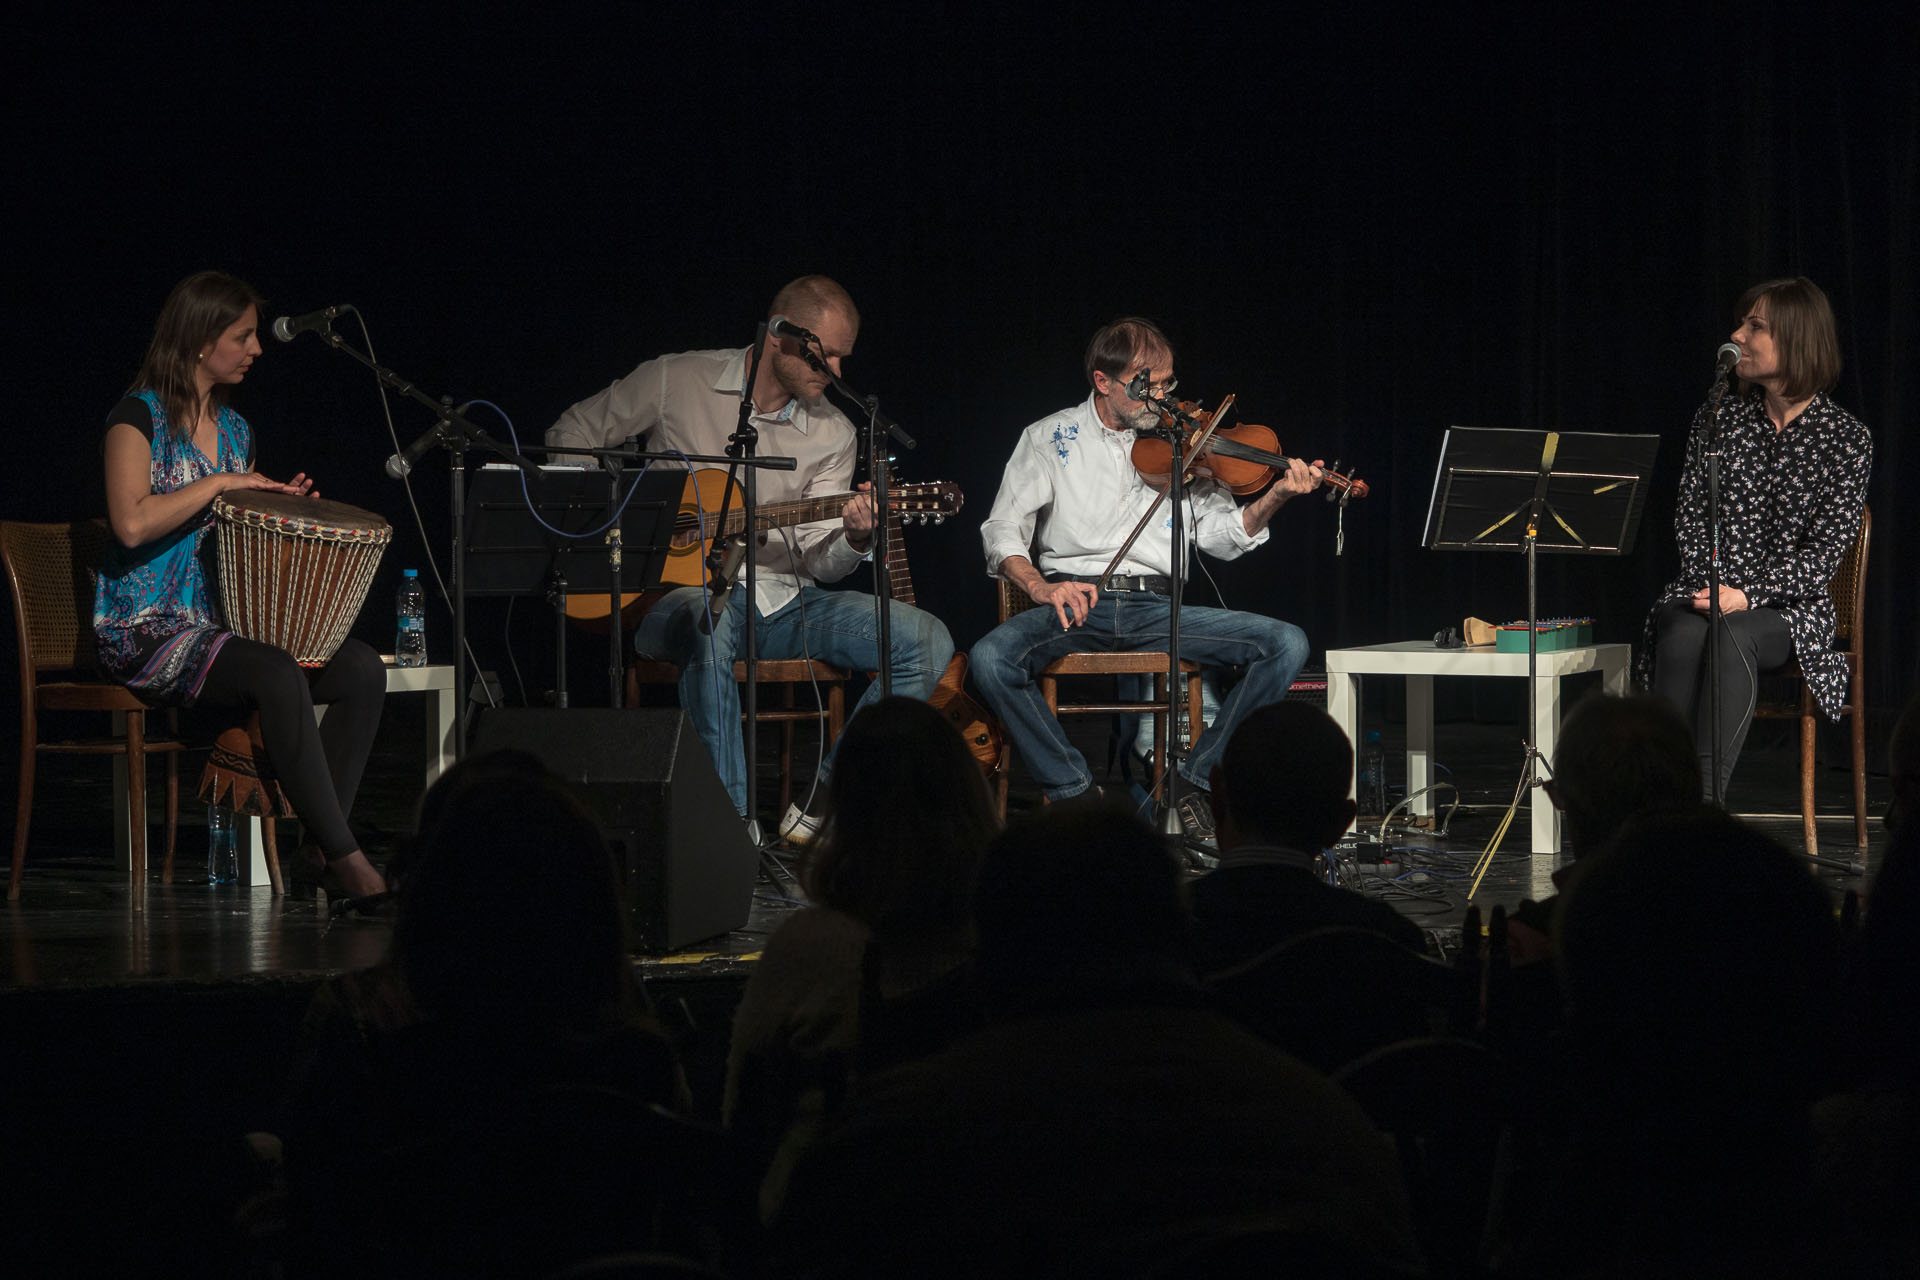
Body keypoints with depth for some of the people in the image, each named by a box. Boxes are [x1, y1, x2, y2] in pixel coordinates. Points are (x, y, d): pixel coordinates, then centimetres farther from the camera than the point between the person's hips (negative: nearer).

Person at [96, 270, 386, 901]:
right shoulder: (139, 416, -7)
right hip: (148, 630, -8)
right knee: (277, 675, -34)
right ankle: (345, 856, -30)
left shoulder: (236, 429, 17)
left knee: (361, 669, -14)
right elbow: (132, 524, -23)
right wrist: (219, 483, -17)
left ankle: (316, 851, -16)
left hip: (220, 622, 8)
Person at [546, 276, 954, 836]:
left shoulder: (833, 433, 7)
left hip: (783, 600, 4)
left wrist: (854, 539, -21)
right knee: (706, 623, -43)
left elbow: (816, 560, 2)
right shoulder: (677, 381, -1)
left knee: (928, 641, -17)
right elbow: (571, 434, 9)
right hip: (680, 592, -4)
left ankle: (818, 809, -18)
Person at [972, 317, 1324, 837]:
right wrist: (1039, 586, -17)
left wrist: (1276, 497, -12)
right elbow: (1003, 531, 3)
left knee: (1287, 643, -18)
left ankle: (1199, 779, -11)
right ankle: (1073, 789, -16)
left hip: (1158, 608, 2)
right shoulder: (1051, 438, 8)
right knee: (991, 658, -33)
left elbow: (1220, 534, 7)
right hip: (1075, 603, -2)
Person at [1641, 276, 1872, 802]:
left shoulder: (1845, 437, 0)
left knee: (1731, 637, -37)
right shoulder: (1717, 419, 11)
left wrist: (1748, 595, -19)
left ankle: (1704, 798, -42)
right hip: (1705, 594, 3)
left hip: (1790, 606, -2)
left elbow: (1827, 547, -7)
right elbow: (1690, 517, 9)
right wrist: (1708, 585, -10)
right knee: (1684, 634, -34)